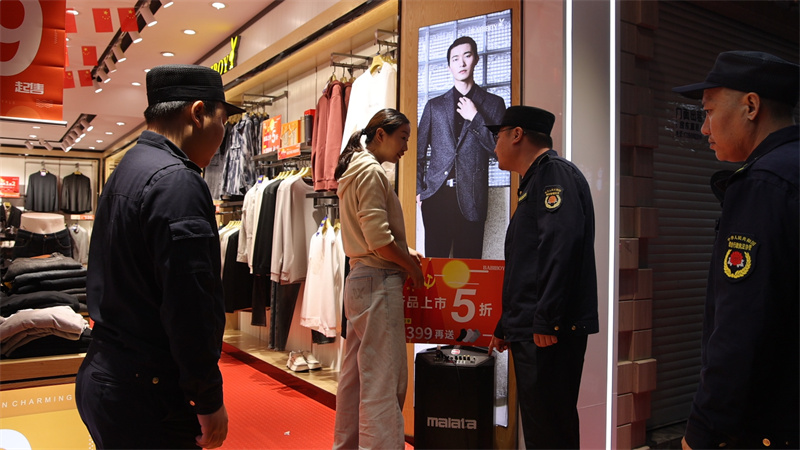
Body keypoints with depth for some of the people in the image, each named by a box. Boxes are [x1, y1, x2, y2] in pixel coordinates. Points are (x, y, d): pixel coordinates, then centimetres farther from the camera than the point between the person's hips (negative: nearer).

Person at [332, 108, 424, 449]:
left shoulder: (355, 171, 17)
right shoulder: (371, 171, -13)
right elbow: (379, 239, -20)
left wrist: (403, 251, 14)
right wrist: (411, 265, -6)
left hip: (358, 279, 10)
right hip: (378, 281, -10)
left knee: (356, 372, 17)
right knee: (384, 380, -7)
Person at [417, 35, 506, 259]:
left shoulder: (493, 104, 11)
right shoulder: (434, 105, 16)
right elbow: (419, 151, 16)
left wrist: (475, 117, -5)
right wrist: (419, 189, 5)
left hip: (470, 198, -1)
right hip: (436, 196, 1)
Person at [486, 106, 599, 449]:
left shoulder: (555, 173, -7)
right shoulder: (534, 181, 24)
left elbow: (560, 245, -24)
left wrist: (546, 321, -27)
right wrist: (505, 327, 29)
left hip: (549, 334, -10)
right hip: (529, 332, 10)